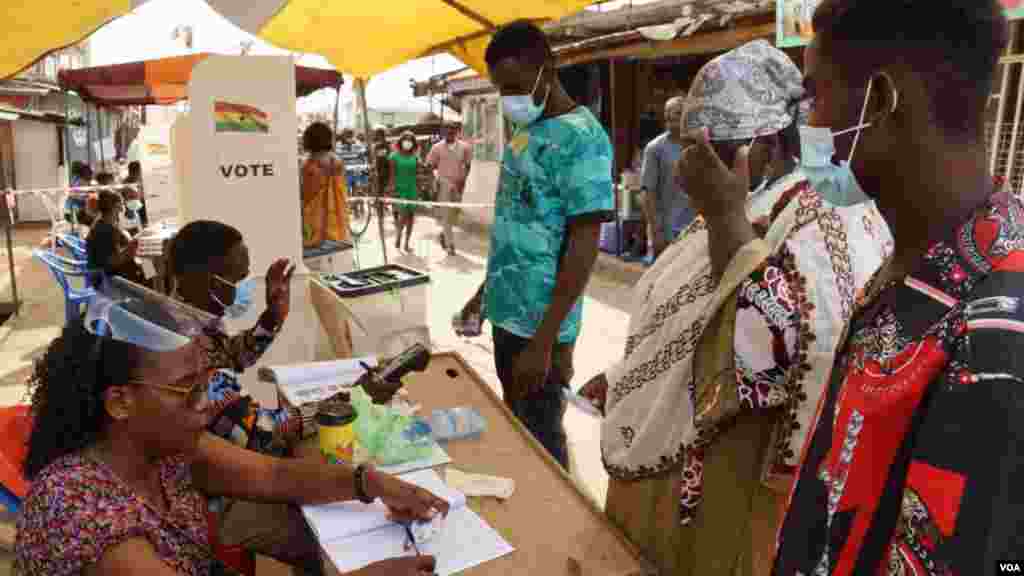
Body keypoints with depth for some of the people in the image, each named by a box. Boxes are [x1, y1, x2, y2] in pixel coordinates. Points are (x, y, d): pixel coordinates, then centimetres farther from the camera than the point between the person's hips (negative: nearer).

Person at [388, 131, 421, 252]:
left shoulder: (415, 157, 8)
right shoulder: (394, 156, -2)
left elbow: (418, 174, 12)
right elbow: (392, 174, -5)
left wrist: (419, 189, 8)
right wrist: (392, 188, -13)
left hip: (412, 189, 4)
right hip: (400, 189, -4)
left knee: (411, 217, 5)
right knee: (403, 215, -14)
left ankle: (406, 244, 15)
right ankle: (398, 237, 11)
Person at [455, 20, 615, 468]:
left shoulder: (581, 137, -16)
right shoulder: (525, 132, 10)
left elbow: (583, 247, -19)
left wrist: (544, 341, -21)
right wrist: (485, 292, 19)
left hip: (538, 324, -8)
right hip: (506, 312, 8)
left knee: (541, 439, 7)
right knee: (516, 428, 21)